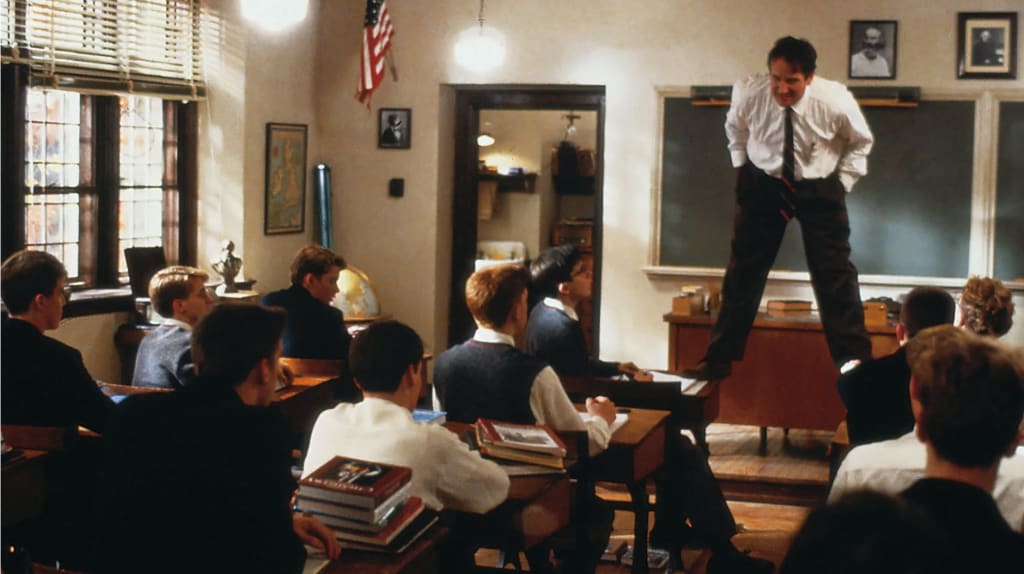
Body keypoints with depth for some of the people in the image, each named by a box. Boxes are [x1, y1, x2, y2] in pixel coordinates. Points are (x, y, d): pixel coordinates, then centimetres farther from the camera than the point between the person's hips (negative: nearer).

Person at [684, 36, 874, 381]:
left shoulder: (835, 102, -23)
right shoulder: (748, 94, -21)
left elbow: (861, 142, 0)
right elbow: (735, 130, 6)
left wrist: (843, 182, -4)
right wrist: (742, 168, 2)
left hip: (819, 188, -1)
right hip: (763, 183, 1)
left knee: (835, 275, -3)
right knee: (743, 272, 1)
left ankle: (855, 360, 7)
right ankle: (719, 359, 10)